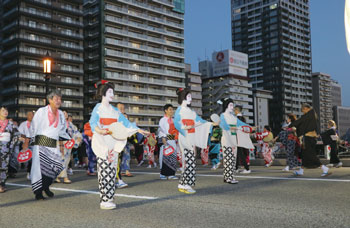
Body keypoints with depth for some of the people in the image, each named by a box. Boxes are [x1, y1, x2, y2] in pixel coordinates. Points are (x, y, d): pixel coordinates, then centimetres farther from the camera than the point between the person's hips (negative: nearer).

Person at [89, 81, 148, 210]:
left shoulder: (114, 110, 18)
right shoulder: (98, 108, 0)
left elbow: (125, 122, 22)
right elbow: (93, 123, -16)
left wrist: (139, 130, 15)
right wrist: (100, 131, -36)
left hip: (113, 143, 6)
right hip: (102, 143, -6)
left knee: (112, 171, 4)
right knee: (104, 171, -9)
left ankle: (109, 199, 11)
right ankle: (104, 201, -4)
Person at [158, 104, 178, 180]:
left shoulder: (173, 120, 18)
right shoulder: (162, 120, 0)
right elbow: (161, 130, -7)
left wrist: (176, 140, 14)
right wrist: (163, 139, -18)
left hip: (173, 140, 6)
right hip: (166, 140, -6)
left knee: (173, 157, 3)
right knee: (165, 156, -7)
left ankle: (171, 174, 8)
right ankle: (163, 174, 2)